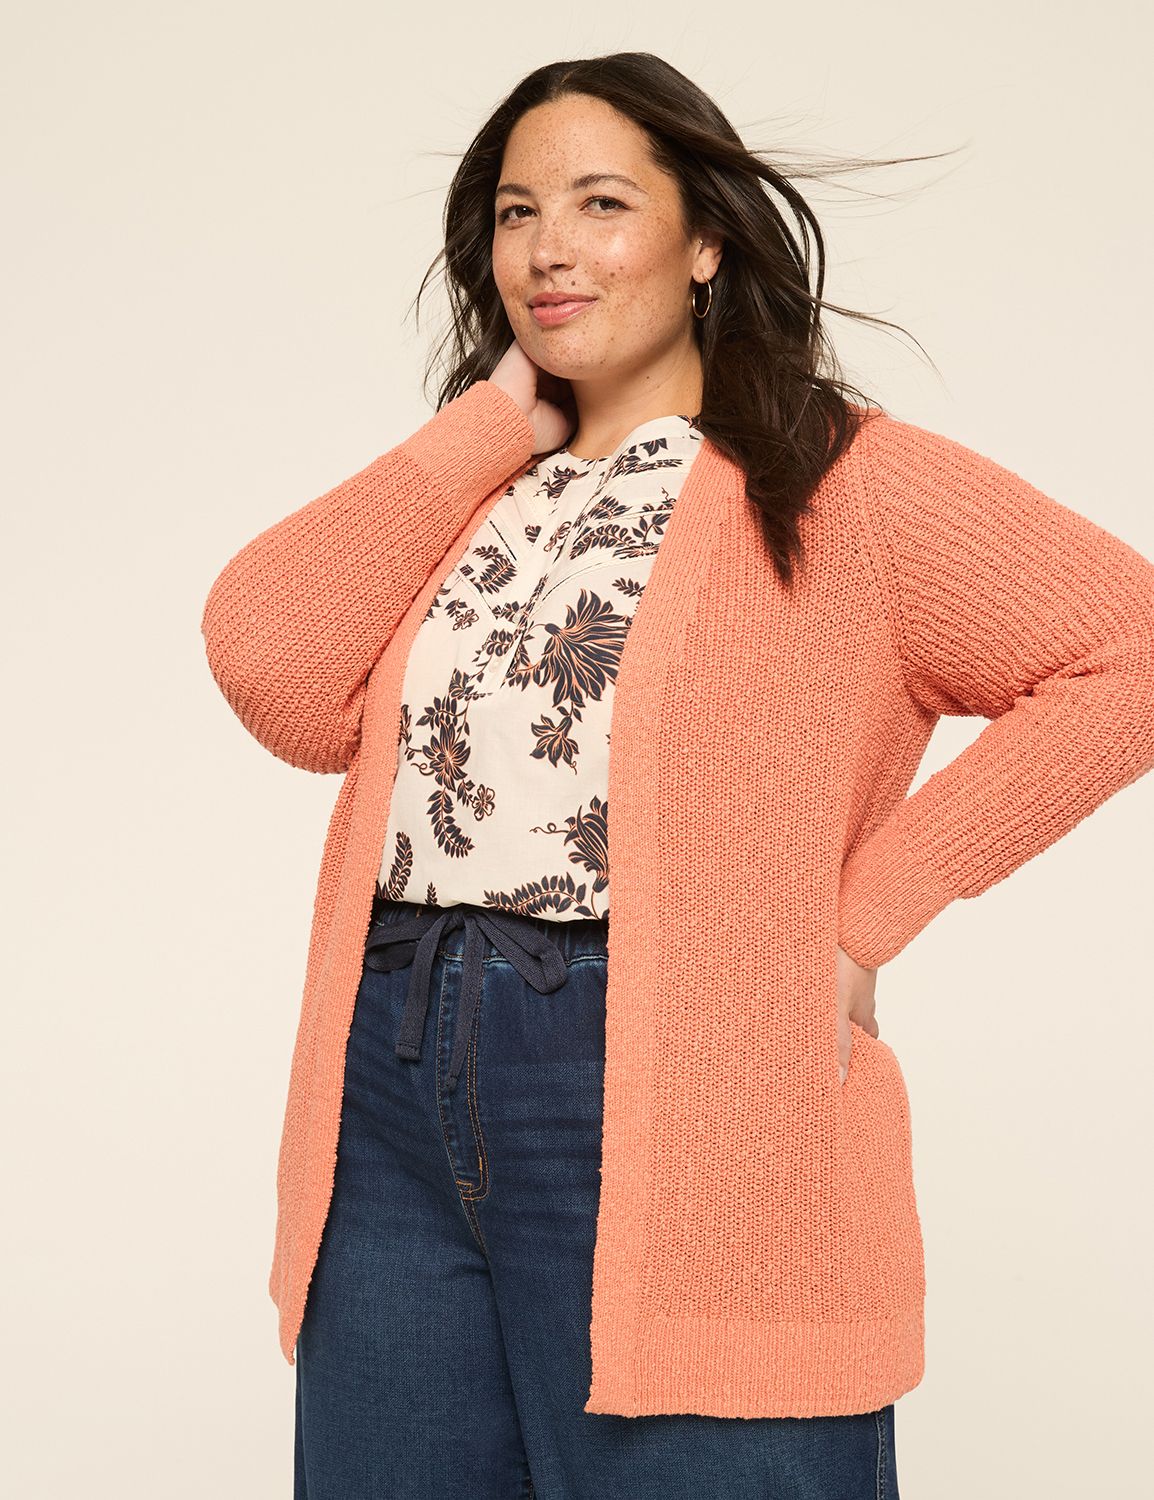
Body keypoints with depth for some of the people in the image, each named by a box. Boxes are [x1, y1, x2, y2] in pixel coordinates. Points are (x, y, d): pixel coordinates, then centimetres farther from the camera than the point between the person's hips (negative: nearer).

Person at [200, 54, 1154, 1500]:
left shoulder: (840, 484, 0)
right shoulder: (467, 498, 16)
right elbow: (269, 663, -1)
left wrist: (865, 911, -10)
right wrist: (497, 422, 2)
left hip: (671, 1139, -5)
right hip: (393, 1113, 5)